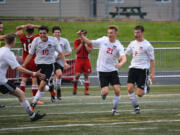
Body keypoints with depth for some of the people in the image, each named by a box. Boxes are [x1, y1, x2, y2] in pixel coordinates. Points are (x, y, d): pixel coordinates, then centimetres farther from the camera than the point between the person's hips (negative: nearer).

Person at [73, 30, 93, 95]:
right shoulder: (77, 41, 2)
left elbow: (89, 51, -6)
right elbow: (76, 51, -9)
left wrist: (85, 44, -9)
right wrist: (81, 43, -10)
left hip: (86, 60, 2)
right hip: (79, 59, -2)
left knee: (86, 75, -1)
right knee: (77, 75, -11)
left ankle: (86, 90, 0)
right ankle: (75, 88, 11)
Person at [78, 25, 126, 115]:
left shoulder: (119, 45, -6)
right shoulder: (103, 40, -1)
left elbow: (124, 58, -20)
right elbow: (89, 42, 8)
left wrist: (120, 64, -42)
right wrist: (82, 36, -8)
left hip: (113, 70, 0)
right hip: (102, 70, 0)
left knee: (117, 90, -11)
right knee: (105, 92, -12)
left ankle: (114, 109, 7)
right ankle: (103, 94, 26)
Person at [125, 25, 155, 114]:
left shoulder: (147, 45, -6)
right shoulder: (132, 43, 10)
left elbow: (152, 60, -3)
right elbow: (125, 54, 22)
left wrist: (152, 73, -9)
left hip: (143, 70, -5)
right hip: (133, 68, 5)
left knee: (139, 94, -8)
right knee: (130, 88, -15)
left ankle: (145, 87, 28)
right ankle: (136, 107, -1)